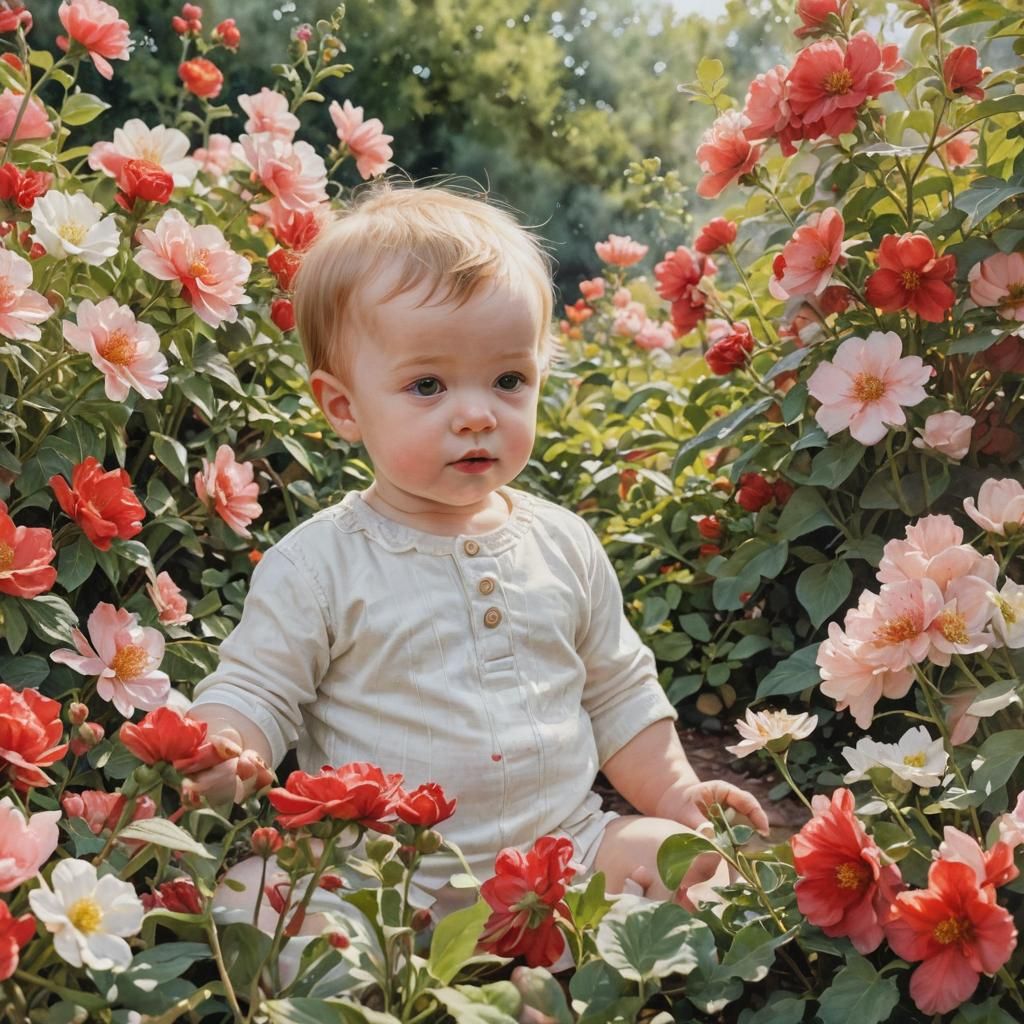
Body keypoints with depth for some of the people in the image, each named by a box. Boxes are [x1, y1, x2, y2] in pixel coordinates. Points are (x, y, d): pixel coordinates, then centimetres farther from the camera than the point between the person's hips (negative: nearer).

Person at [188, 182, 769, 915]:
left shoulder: (565, 545, 9)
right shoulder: (318, 565, -4)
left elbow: (618, 694, 19)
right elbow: (255, 693, -2)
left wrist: (675, 794, 7)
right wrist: (217, 755, -25)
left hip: (570, 851, 4)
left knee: (692, 860, -16)